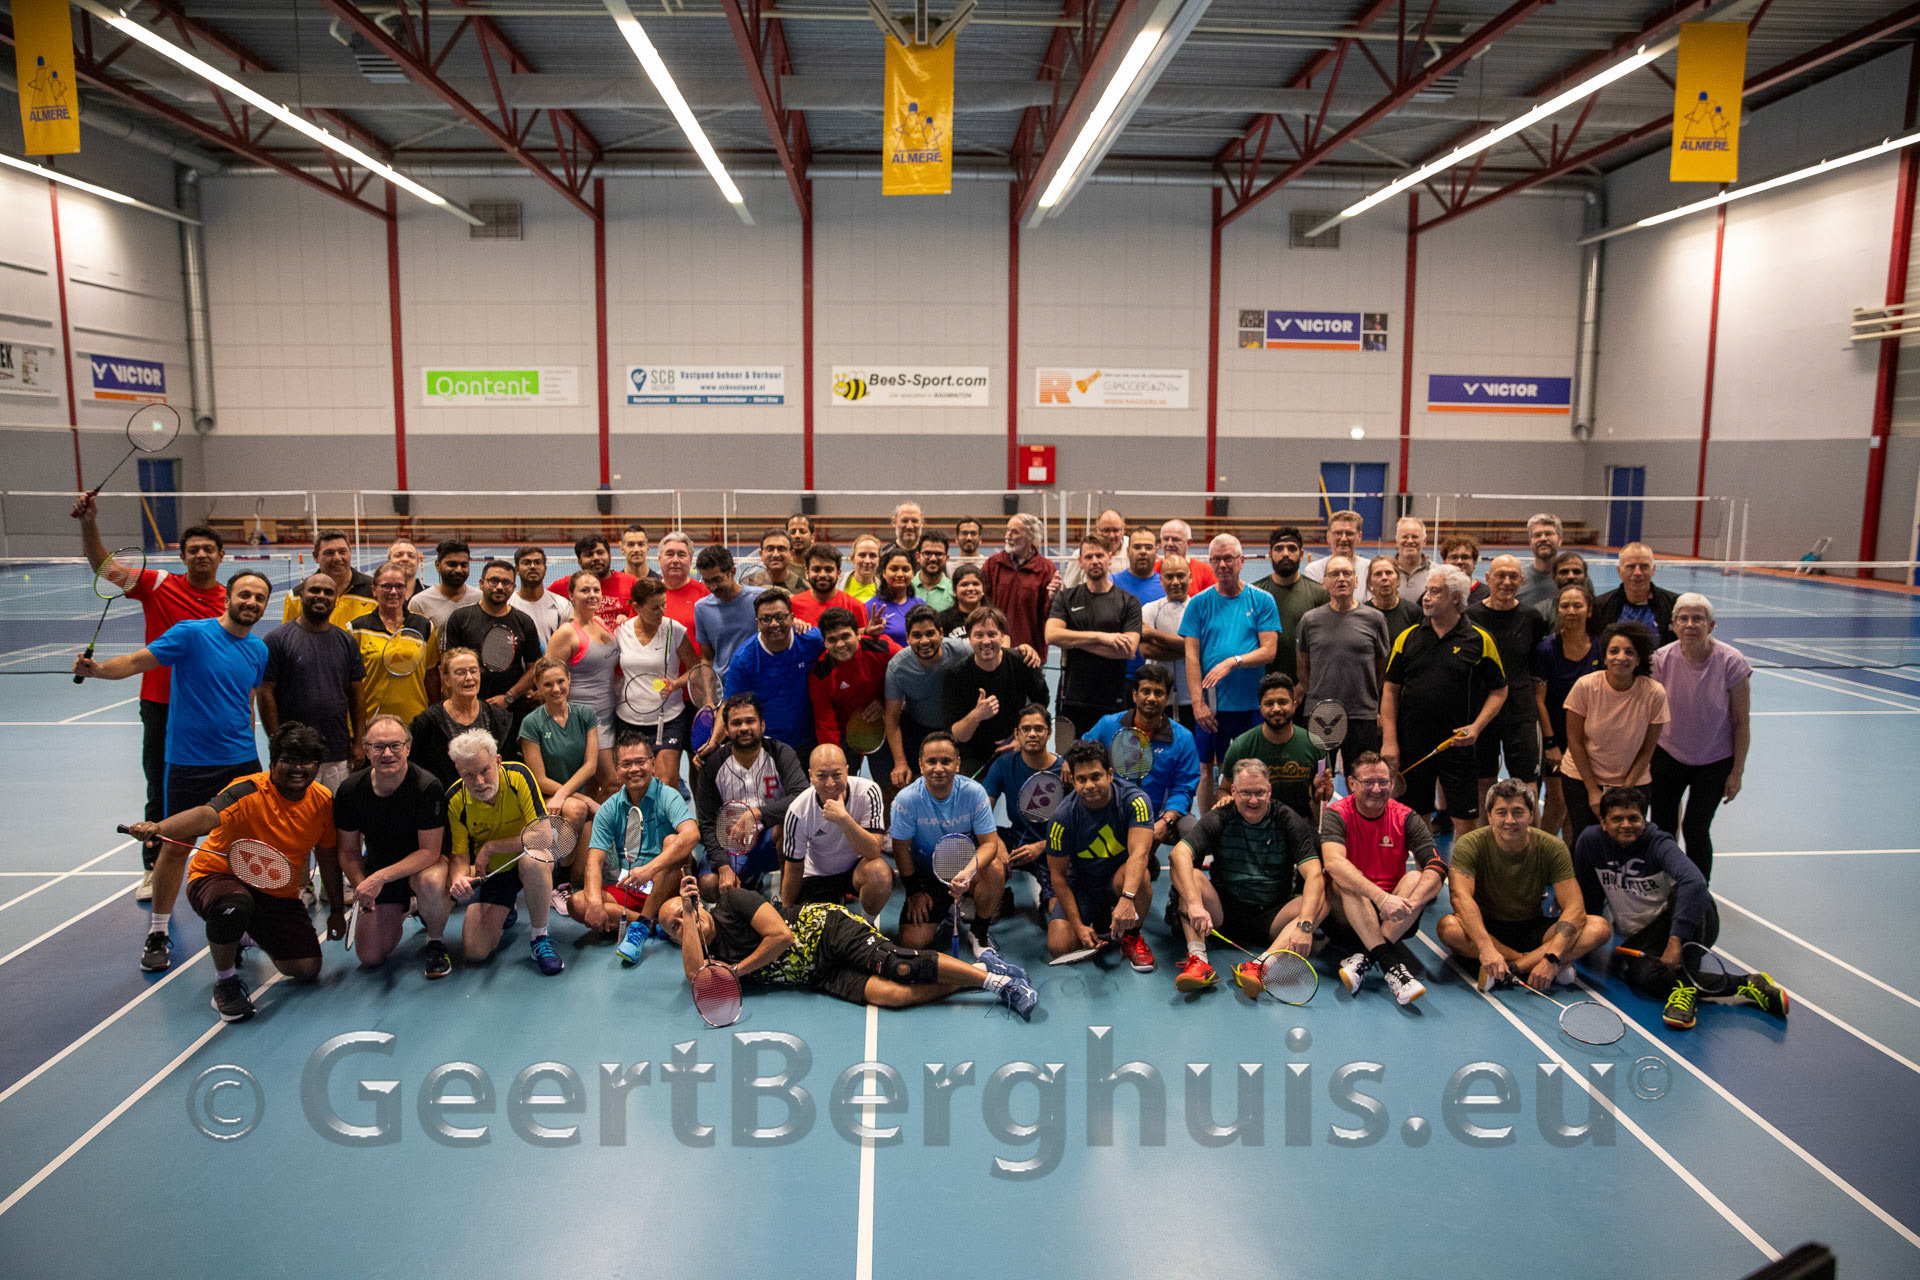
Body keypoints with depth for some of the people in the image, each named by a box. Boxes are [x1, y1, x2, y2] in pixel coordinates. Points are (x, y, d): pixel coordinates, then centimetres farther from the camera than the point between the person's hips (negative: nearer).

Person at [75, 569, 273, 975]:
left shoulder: (258, 650, 6)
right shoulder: (192, 633, -9)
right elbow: (138, 660, -16)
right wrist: (97, 668, -35)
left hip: (242, 762, 4)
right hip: (190, 763, -4)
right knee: (175, 846, 2)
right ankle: (157, 934, 18)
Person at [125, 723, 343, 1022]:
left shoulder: (324, 802, -6)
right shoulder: (248, 792, -22)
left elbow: (328, 857, 7)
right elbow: (208, 814, -42)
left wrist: (337, 911, 10)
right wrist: (158, 827, -63)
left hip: (277, 894, 5)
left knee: (307, 970, -7)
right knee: (234, 905, -42)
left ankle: (254, 934, 25)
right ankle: (225, 981, -12)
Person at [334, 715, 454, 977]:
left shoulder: (427, 787, -25)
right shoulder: (350, 790, -12)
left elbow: (430, 851, -23)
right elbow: (349, 851, -1)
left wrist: (380, 877, -32)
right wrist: (361, 886, -18)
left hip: (424, 863, -4)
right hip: (377, 867, 4)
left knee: (431, 881, -41)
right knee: (370, 956, -3)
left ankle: (435, 943, -9)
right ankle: (403, 909, 30)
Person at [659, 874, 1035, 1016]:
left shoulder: (731, 902, -4)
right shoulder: (708, 954, 11)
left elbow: (781, 935, -12)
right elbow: (697, 976, -12)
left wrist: (738, 969, -5)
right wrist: (686, 918, -11)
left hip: (826, 926, -4)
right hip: (821, 977, 4)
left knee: (899, 966, -27)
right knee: (889, 995, -22)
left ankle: (987, 973, -15)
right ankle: (971, 980, -11)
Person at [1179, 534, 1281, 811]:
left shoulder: (1262, 601, 4)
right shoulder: (1199, 603, 4)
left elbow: (1269, 651, -2)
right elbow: (1191, 656, 0)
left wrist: (1233, 661, -18)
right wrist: (1198, 703, -9)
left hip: (1251, 703, 0)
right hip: (1211, 704, 0)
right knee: (1208, 770, 4)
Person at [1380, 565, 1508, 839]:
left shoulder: (1480, 641, 0)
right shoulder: (1408, 638, 5)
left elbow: (1499, 690, 5)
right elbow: (1390, 690, 7)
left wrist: (1476, 727, -11)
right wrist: (1389, 741, -1)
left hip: (1459, 747, -2)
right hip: (1412, 748, 2)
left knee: (1467, 821, 1)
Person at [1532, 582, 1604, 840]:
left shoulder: (1598, 649, -2)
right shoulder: (1547, 648, -11)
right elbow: (1539, 699, -9)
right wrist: (1550, 744, -11)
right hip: (1555, 736, -3)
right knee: (1557, 802, -3)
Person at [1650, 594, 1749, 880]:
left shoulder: (1730, 662, -17)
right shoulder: (1662, 659, -13)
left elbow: (1742, 722, -9)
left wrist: (1737, 771, -7)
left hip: (1715, 762, -2)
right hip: (1668, 756, 2)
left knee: (1695, 829, -2)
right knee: (1661, 828, 5)